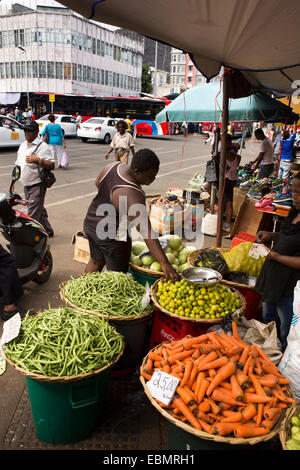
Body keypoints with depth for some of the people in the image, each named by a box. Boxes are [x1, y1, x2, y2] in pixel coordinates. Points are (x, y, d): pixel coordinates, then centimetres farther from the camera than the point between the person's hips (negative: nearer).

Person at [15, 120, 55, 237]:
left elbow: (52, 165, -15)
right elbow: (18, 164, 20)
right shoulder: (22, 145, 13)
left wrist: (38, 160, -25)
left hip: (37, 185, -8)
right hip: (26, 185, 8)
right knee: (39, 210, 18)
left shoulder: (43, 146, -10)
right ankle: (47, 231, 32)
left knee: (33, 214, -9)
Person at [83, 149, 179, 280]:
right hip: (111, 236, -9)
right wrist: (164, 263, -39)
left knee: (96, 261, 29)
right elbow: (146, 232, -38)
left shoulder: (114, 166, -8)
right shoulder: (132, 195, -33)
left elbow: (97, 183, 13)